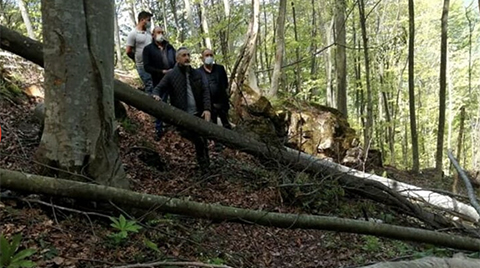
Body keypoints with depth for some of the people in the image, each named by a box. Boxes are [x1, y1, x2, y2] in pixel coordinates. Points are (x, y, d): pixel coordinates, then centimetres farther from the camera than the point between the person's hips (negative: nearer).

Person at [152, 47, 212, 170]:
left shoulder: (197, 73, 10)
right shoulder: (171, 75, 0)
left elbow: (205, 91, 5)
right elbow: (159, 88, -1)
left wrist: (207, 109, -9)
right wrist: (156, 95, -27)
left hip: (199, 114, 4)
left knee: (202, 141, 11)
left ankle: (206, 166, 26)